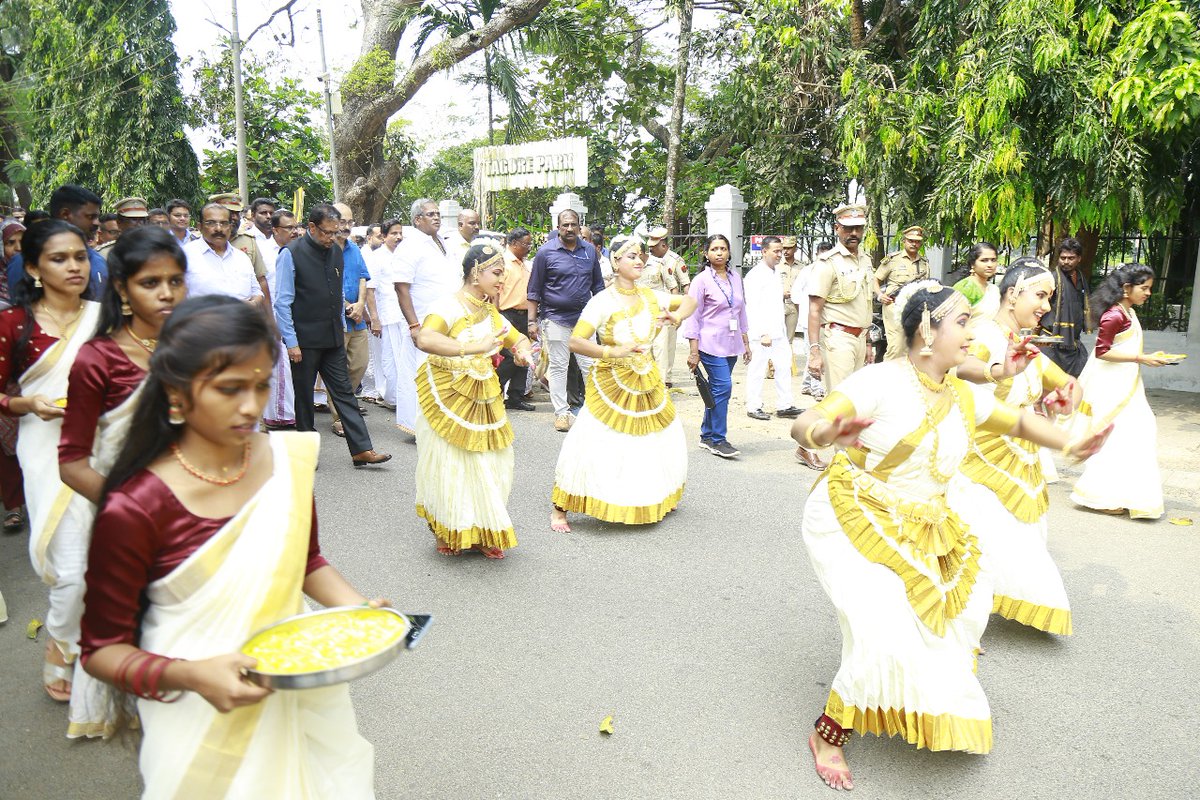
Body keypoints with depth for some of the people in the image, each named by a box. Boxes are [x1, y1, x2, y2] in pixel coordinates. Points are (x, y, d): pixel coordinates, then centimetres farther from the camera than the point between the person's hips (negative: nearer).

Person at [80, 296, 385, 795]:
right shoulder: (135, 510, -21)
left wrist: (359, 609, -7)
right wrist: (192, 675, -26)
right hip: (201, 721, -4)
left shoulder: (287, 460, -7)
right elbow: (102, 648, -10)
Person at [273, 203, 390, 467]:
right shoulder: (291, 254, -10)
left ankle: (362, 449, 6)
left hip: (333, 338, 5)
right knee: (304, 396, 7)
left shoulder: (336, 251, 8)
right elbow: (282, 302, -10)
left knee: (344, 392, 5)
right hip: (304, 339, -5)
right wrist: (291, 342, -14)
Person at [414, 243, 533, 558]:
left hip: (484, 399, 7)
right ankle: (450, 533, 25)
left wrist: (523, 349, -4)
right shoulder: (448, 306, -17)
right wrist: (473, 347, -48)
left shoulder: (490, 312, 9)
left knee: (487, 467, 9)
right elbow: (424, 339, -36)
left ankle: (482, 532, 25)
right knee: (450, 467, 4)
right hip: (448, 398, -7)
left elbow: (518, 337, 22)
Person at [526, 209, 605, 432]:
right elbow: (534, 290, 0)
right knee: (558, 367, 4)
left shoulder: (589, 250, 7)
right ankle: (561, 412, 12)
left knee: (590, 364, 4)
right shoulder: (546, 252, -4)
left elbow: (597, 285, 17)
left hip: (584, 317, 3)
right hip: (555, 318, -3)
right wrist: (532, 321, -4)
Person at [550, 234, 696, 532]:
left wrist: (676, 315, -7)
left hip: (647, 382, 6)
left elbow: (689, 301, 16)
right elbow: (575, 341, -21)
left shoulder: (650, 296, 3)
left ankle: (659, 499, 40)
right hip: (610, 385, -6)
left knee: (664, 440, 16)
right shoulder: (602, 301, -14)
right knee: (591, 446, -9)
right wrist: (613, 351, -31)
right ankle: (559, 509, 6)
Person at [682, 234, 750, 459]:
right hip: (711, 343, -6)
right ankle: (718, 440, -2)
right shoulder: (702, 280, -5)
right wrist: (693, 351, -11)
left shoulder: (735, 277, 12)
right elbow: (693, 316, -6)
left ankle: (707, 436, 21)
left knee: (717, 389, 10)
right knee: (723, 387, -12)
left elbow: (741, 312, 19)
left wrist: (746, 342, 18)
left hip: (732, 344, 6)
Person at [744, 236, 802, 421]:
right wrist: (763, 333, -21)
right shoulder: (755, 275, -11)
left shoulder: (777, 273, 16)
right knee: (757, 370, 0)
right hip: (761, 332, -8)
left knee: (784, 367, 7)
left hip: (779, 331, 8)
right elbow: (752, 307, -17)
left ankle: (784, 406, 13)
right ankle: (753, 407, 9)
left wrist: (785, 330, 18)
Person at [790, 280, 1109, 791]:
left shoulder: (963, 399, 3)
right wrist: (825, 433, -53)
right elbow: (803, 424, -30)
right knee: (887, 638, -19)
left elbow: (1019, 422, 20)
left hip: (917, 530, 8)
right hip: (851, 520, -8)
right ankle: (828, 734, 4)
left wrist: (1069, 444, 2)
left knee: (971, 596, 21)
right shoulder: (881, 381, -20)